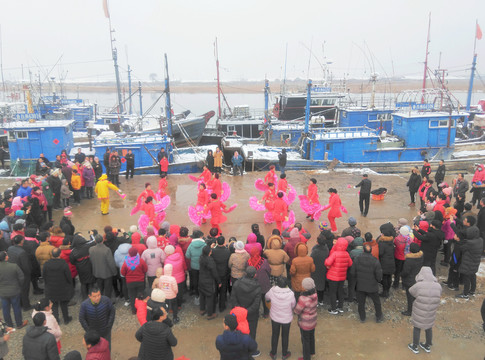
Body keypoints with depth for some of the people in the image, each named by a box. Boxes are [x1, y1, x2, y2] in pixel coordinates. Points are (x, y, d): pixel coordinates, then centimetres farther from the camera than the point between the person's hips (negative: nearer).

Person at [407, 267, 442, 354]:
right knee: (429, 328, 24)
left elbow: (411, 291, -4)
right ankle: (428, 346, 45)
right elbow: (438, 298, 3)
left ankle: (415, 347, 35)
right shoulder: (438, 287, -14)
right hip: (431, 314, 3)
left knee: (417, 328, 18)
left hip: (419, 313, -3)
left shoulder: (418, 286, -24)